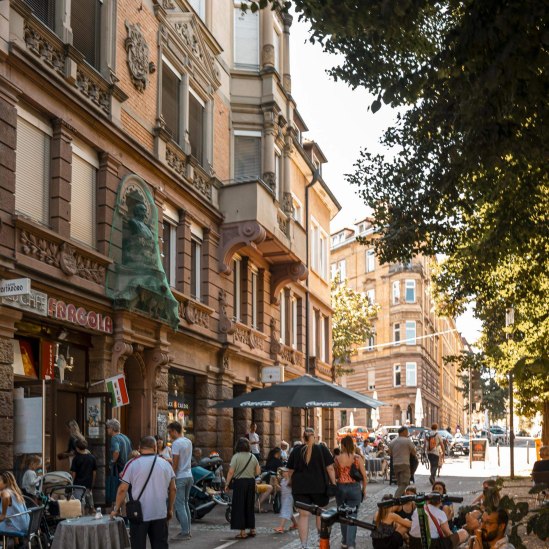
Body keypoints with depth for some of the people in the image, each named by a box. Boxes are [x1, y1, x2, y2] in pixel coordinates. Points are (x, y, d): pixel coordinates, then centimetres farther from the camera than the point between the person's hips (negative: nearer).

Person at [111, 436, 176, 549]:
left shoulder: (132, 464, -4)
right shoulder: (165, 464, 5)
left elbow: (122, 490, -6)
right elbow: (172, 489, 9)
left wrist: (116, 509, 5)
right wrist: (170, 509, 19)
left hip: (139, 514, -3)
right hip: (160, 514, 3)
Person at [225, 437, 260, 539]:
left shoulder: (236, 456, -9)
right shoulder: (253, 457, 6)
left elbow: (231, 472, -13)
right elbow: (258, 471, 6)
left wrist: (227, 483, -5)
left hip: (239, 482, -5)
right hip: (251, 482, 5)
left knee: (240, 507, 0)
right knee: (249, 506, 15)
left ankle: (242, 532, -2)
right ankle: (252, 530, 20)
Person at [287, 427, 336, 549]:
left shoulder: (296, 451, 6)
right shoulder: (322, 449, 1)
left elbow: (291, 471, 10)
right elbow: (330, 468, -3)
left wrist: (293, 484, 23)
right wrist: (333, 484, 3)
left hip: (300, 487, 1)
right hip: (319, 486, -1)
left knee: (303, 515, 0)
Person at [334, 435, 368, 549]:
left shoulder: (337, 459, -6)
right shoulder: (357, 458, -7)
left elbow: (334, 475, 0)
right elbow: (364, 476, -4)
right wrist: (364, 489, 8)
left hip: (340, 488, 1)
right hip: (355, 488, -1)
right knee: (352, 516, 1)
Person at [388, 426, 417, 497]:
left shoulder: (392, 442, 12)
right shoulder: (408, 441, -4)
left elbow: (390, 453, 16)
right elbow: (414, 453, 0)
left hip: (395, 464, 6)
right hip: (405, 464, -6)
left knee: (400, 484, 17)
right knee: (404, 484, -9)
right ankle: (396, 498, -24)